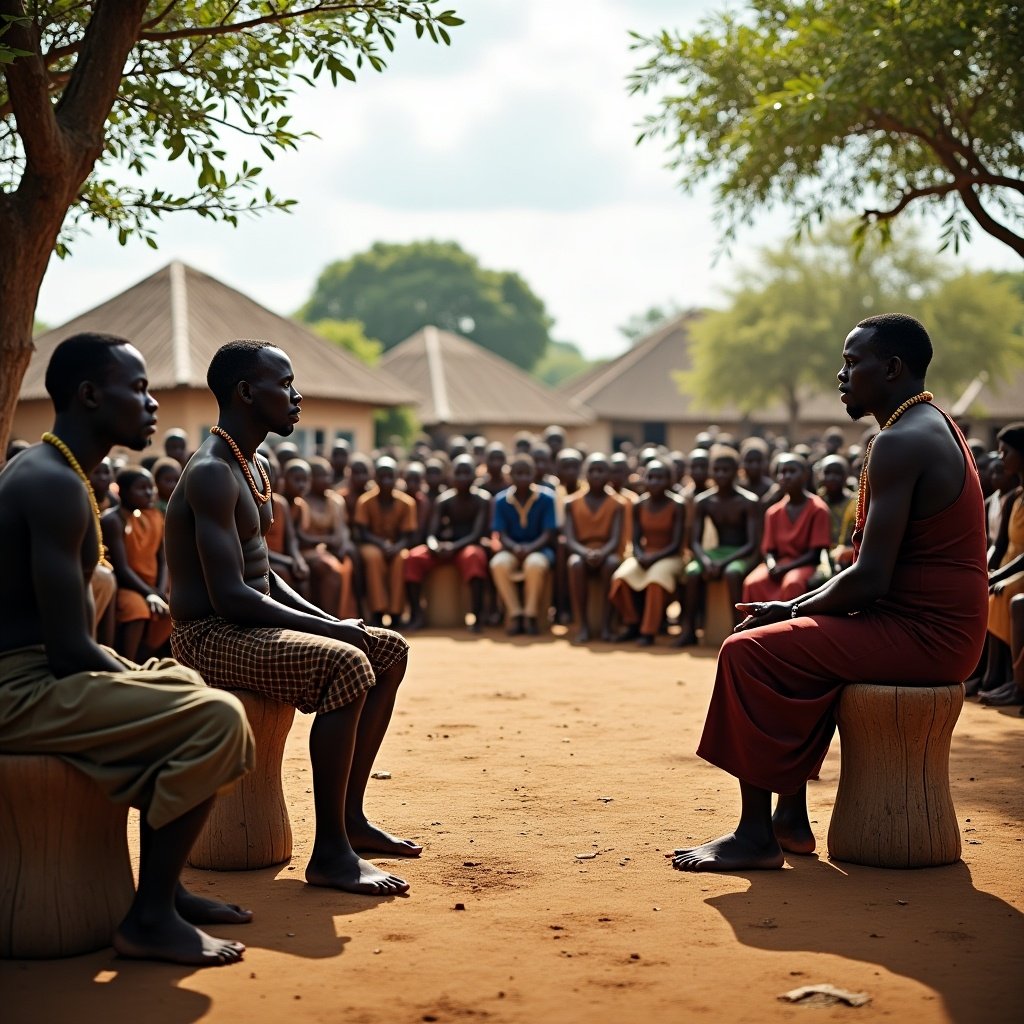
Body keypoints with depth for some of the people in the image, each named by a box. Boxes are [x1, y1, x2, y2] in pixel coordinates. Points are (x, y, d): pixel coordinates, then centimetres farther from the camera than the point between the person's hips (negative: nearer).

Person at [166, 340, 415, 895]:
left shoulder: (253, 468, 16)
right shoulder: (211, 474, -18)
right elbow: (229, 596, -26)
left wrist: (332, 621, 7)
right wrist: (330, 629, -21)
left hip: (251, 625, 11)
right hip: (210, 637, -11)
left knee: (391, 651, 12)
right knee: (346, 663, -31)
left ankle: (351, 818, 14)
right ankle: (329, 852, -27)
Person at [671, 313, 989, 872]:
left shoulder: (900, 443, -17)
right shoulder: (935, 429, 17)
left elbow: (869, 580, -22)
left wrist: (792, 611, -7)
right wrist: (796, 608, 10)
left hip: (922, 635, -11)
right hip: (939, 629, 11)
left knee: (748, 652, -12)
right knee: (792, 648, 23)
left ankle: (756, 835, -8)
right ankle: (790, 820, 20)